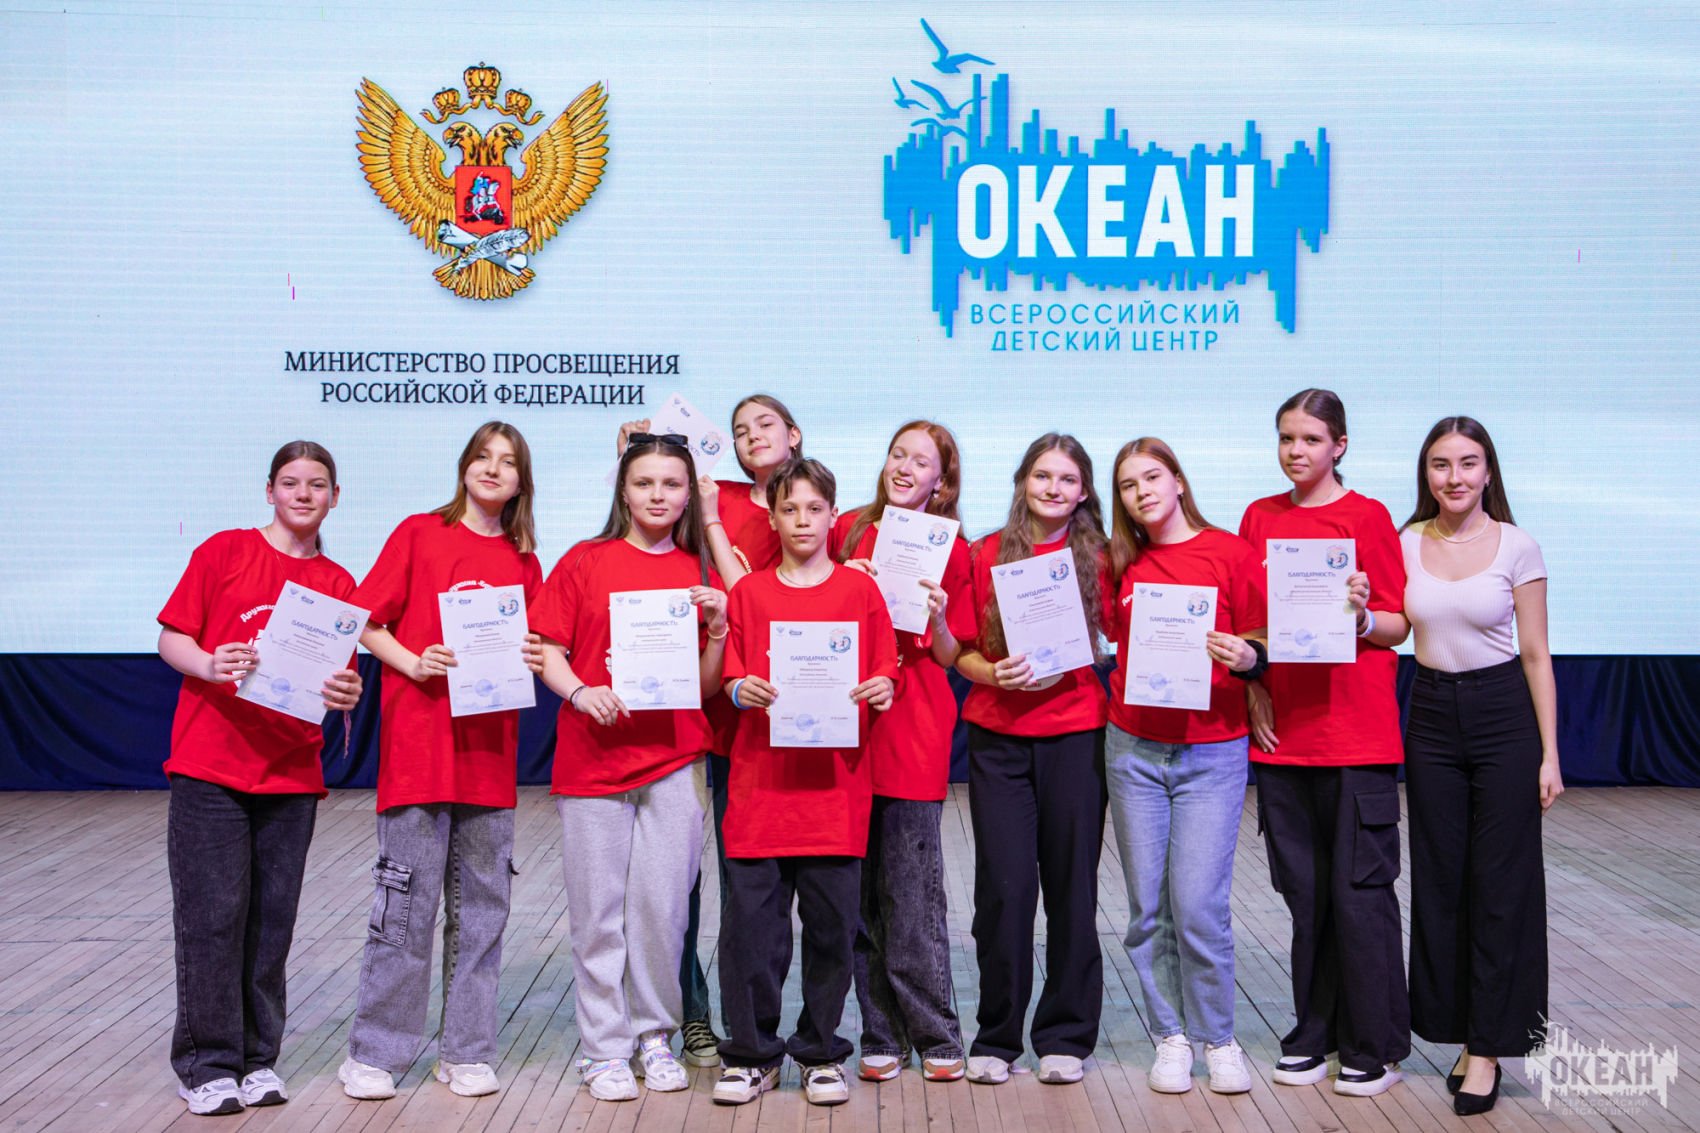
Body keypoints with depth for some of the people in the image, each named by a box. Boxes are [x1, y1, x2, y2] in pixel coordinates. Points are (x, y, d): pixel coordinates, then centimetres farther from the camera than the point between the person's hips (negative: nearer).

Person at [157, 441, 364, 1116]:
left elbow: (338, 676, 10)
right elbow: (172, 637, 1)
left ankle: (258, 1059, 19)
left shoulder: (338, 584, 10)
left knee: (272, 921, 7)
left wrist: (345, 695, -12)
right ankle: (208, 1063, 11)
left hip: (292, 775, 3)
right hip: (210, 765, -3)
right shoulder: (224, 551, 2)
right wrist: (210, 666, -19)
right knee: (213, 915, -1)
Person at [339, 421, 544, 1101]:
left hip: (491, 752, 4)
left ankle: (466, 1051, 19)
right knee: (406, 901, -2)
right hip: (417, 745, -4)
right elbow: (367, 623, 0)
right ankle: (375, 1052, 11)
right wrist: (413, 661, -15)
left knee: (481, 905, 8)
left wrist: (534, 661, -5)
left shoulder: (523, 561, 12)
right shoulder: (419, 533, 3)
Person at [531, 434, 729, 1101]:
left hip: (674, 759, 1)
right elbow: (547, 650, 2)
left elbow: (707, 687, 8)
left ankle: (655, 1037, 20)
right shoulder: (585, 562, 3)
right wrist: (581, 692, -15)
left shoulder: (700, 574, 8)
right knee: (599, 910, 4)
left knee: (663, 906, 3)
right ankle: (604, 1048, 16)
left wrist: (717, 627, -8)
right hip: (592, 758, -1)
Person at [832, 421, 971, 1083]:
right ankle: (881, 1035, 15)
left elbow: (951, 658, 6)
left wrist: (936, 618, -13)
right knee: (862, 892, 5)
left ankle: (936, 1037, 9)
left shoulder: (950, 550, 5)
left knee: (912, 891, -3)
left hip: (916, 733, -2)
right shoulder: (848, 531, 10)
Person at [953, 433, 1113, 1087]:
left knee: (1071, 884, 5)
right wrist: (994, 675, -14)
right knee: (1004, 885, -1)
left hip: (1075, 733, 0)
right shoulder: (988, 554, 4)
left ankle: (1065, 1035, 19)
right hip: (997, 737, 0)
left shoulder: (1096, 558, 3)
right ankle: (996, 1037, 14)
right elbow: (963, 652, 6)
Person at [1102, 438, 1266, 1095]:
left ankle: (1218, 1039, 11)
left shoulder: (1230, 553, -2)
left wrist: (1245, 658, -20)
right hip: (1134, 749, 3)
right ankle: (1171, 1038, 18)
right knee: (1148, 906, 5)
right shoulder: (1122, 564, 9)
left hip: (1212, 752, -3)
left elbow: (1263, 645, 0)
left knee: (1198, 904, -8)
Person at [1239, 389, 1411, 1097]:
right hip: (1280, 728, 4)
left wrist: (1362, 618, -21)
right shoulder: (1260, 518, 11)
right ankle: (1315, 1033, 21)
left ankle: (1375, 1046, 9)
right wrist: (1252, 686, 1)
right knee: (1303, 889, 9)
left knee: (1360, 889, -2)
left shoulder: (1368, 517, 0)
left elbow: (1399, 626, -1)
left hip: (1356, 732, -4)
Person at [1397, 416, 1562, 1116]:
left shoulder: (1517, 547, -4)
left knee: (1501, 883, 0)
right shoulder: (1402, 544, 2)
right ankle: (1460, 1029, 21)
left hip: (1504, 717, -3)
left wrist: (1549, 753, -5)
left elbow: (1536, 656, -3)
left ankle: (1489, 1046, 9)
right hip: (1431, 717, 3)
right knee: (1439, 881, 8)